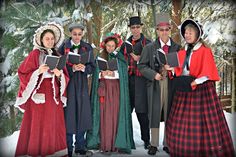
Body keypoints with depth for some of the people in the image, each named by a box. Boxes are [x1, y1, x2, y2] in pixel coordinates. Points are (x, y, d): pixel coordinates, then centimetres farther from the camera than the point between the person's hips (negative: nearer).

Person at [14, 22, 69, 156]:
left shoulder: (57, 56, 14)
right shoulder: (35, 54, 0)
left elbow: (65, 77, 12)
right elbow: (23, 73, -3)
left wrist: (59, 74, -9)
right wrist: (38, 71, -18)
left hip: (54, 95, 5)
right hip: (39, 94, -4)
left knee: (54, 125, 5)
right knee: (38, 126, -5)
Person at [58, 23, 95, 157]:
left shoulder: (87, 48, 9)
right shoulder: (63, 47, 2)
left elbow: (92, 66, 6)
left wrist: (84, 67, -14)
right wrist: (72, 68, -18)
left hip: (82, 84, 3)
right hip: (68, 83, -2)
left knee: (82, 113, 4)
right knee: (68, 114, -3)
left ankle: (80, 146, 17)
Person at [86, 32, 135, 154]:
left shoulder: (120, 57, 9)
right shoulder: (99, 57, 9)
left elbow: (123, 73, 1)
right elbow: (96, 74, 6)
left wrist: (114, 74, -16)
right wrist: (102, 74, -14)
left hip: (116, 88, 0)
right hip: (103, 88, 0)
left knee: (116, 115, -3)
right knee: (104, 115, -3)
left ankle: (116, 143, 4)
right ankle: (105, 144, 0)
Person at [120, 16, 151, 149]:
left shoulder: (147, 43, 5)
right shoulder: (125, 44, 16)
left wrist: (139, 59, -11)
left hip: (141, 79, -3)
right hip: (128, 79, 3)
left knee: (141, 111, -3)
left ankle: (146, 139, 9)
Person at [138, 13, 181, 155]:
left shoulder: (177, 47, 9)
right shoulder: (149, 47, 7)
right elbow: (142, 66, 3)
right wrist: (154, 74, -11)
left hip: (172, 84, 1)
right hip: (155, 84, -1)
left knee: (170, 114, 7)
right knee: (155, 114, 2)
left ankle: (168, 144, 21)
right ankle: (154, 144, 13)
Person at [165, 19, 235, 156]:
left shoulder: (205, 51, -4)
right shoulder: (182, 53, 14)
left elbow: (207, 74, -10)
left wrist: (194, 83, -17)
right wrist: (172, 69, -3)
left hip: (201, 91, -6)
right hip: (184, 91, 6)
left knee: (201, 123, -5)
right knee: (183, 124, 7)